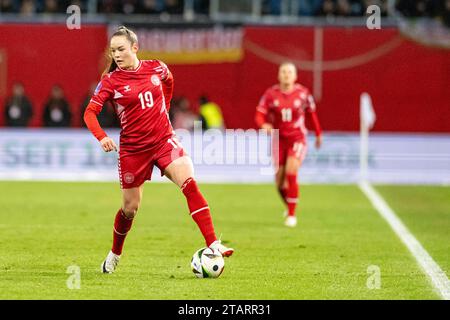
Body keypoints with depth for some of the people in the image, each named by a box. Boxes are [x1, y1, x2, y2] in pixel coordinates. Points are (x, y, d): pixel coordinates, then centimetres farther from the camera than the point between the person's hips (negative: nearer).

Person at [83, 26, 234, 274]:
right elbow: (90, 112, -13)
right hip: (133, 148, -1)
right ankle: (114, 254, 35)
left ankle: (213, 245, -26)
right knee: (130, 208, 8)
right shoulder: (111, 81, -7)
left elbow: (168, 82, 24)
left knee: (189, 183, -21)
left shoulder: (156, 68, 0)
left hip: (164, 141, 1)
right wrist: (102, 137, -30)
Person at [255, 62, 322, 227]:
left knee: (291, 174, -20)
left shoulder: (302, 93, -6)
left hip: (297, 139, -2)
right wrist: (264, 125, -29)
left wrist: (318, 134, 16)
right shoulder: (271, 94, -6)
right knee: (280, 182, 5)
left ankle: (291, 214, -10)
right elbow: (259, 115, -6)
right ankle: (289, 205, 35)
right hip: (279, 139, 2)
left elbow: (311, 113, 9)